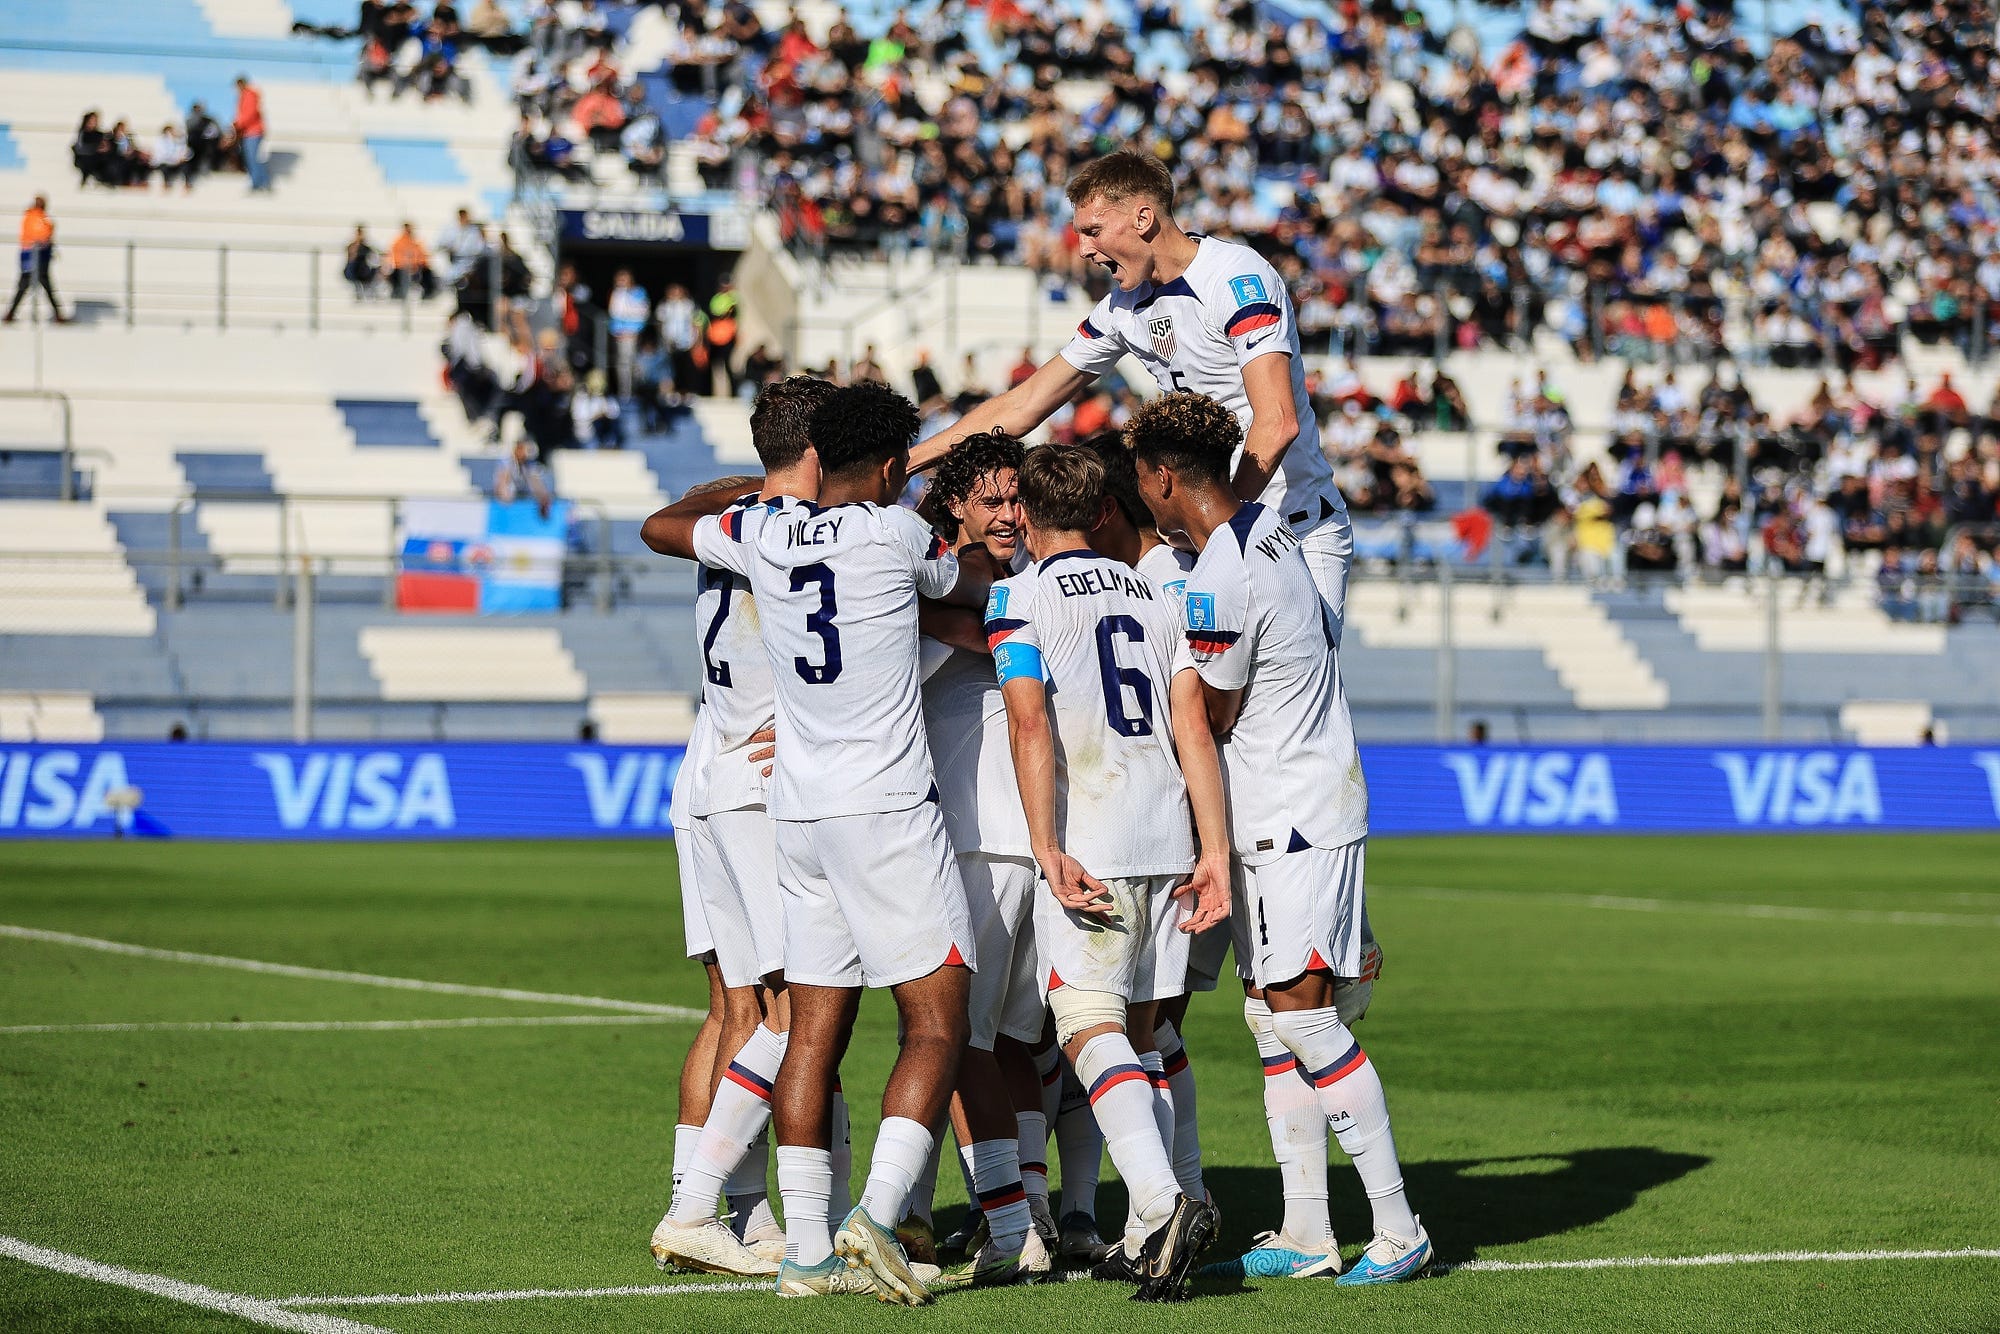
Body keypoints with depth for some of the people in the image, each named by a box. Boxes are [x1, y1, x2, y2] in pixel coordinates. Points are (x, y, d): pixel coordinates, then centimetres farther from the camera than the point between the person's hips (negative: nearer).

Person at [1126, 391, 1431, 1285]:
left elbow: (1210, 718, -10)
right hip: (1286, 815, 10)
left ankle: (1398, 1229, -6)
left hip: (1291, 821, -10)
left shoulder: (1218, 583, -21)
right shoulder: (1269, 531, 8)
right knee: (1272, 1017, 9)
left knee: (1301, 1013, -9)